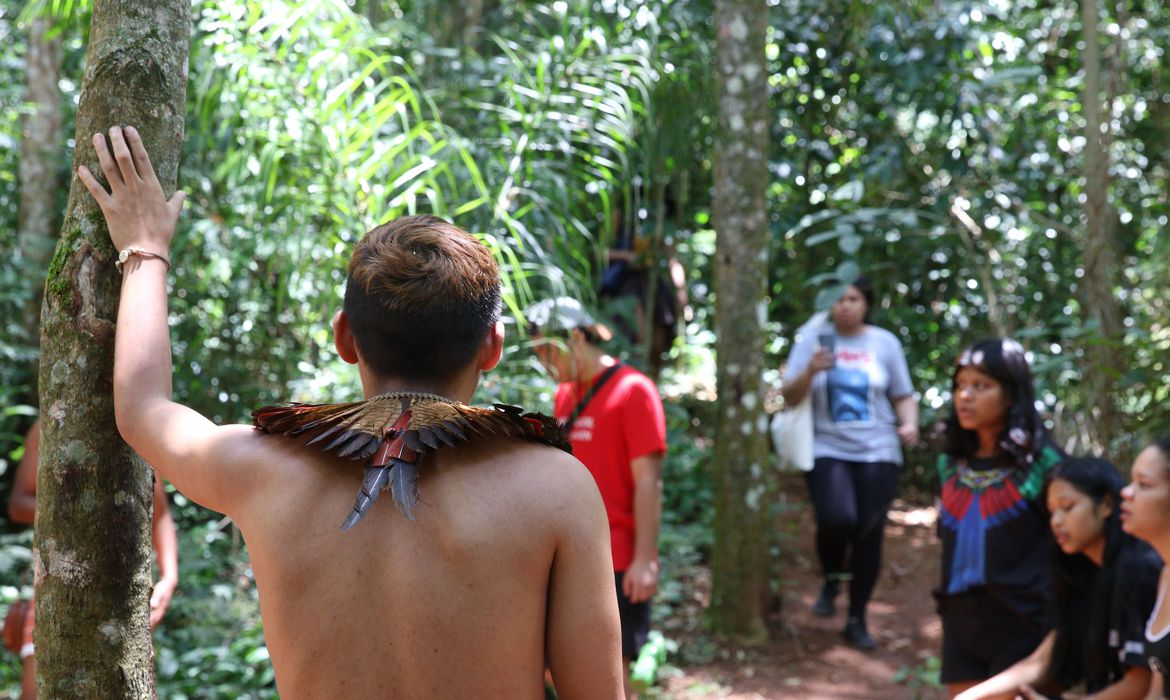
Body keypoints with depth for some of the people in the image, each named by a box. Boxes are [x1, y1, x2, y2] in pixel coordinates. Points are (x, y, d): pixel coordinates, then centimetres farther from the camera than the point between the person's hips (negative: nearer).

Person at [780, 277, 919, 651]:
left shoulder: (885, 342, 5)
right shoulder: (814, 338, 2)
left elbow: (903, 395, 12)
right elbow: (790, 396, -1)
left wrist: (909, 423, -8)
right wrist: (810, 371, -20)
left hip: (876, 453, 2)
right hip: (827, 449, -1)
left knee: (869, 534, 0)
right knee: (837, 518, -24)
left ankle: (857, 620, 17)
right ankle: (830, 582, 9)